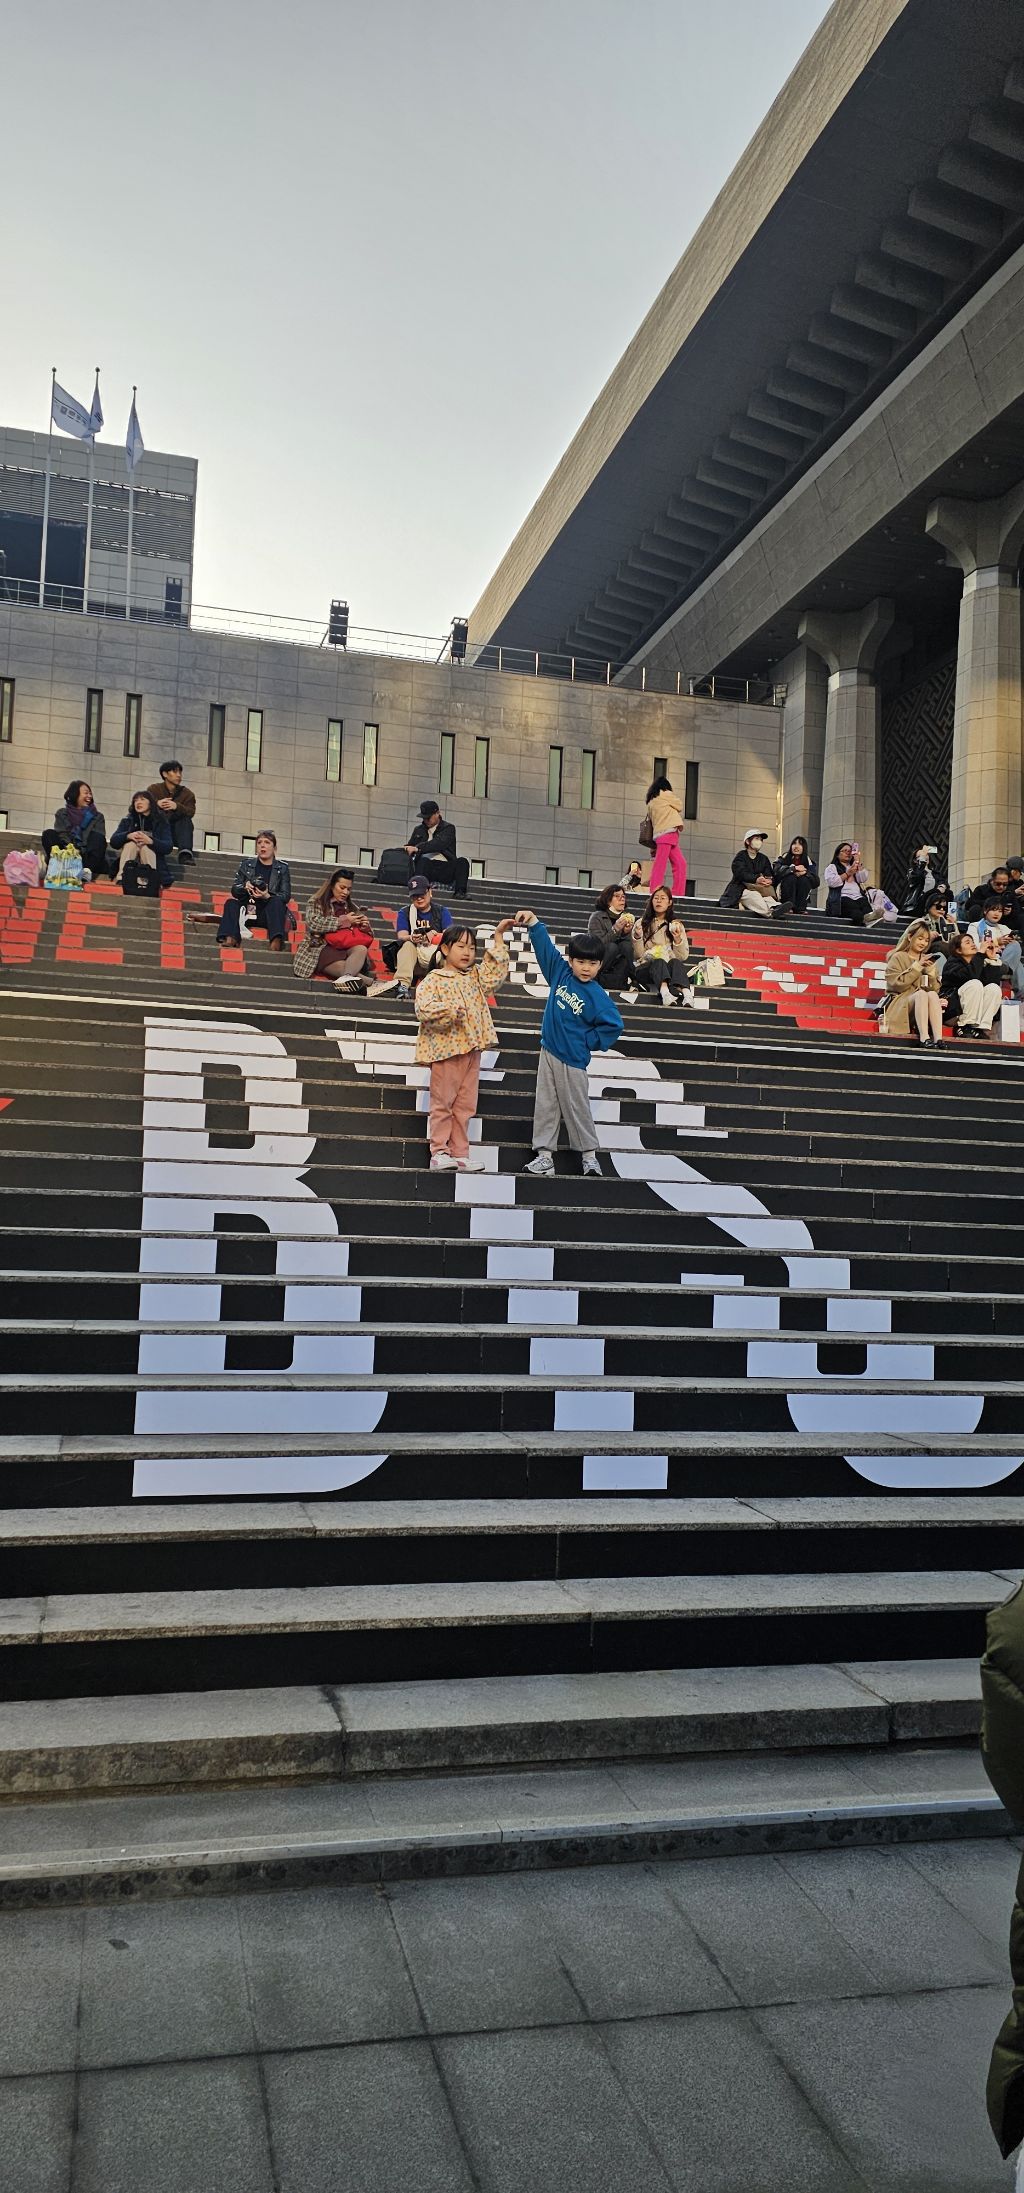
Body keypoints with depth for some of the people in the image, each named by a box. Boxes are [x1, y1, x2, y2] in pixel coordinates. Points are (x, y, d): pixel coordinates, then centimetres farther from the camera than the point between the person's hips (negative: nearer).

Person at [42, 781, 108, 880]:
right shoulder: (62, 814, 16)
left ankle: (87, 870, -46)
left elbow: (98, 840, 0)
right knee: (48, 834, -18)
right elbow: (61, 835, 1)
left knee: (98, 837, -24)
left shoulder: (97, 817, 16)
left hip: (88, 858, 0)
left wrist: (80, 851, -19)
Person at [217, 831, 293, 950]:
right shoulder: (246, 864, 13)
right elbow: (234, 890, 9)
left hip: (270, 914, -2)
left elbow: (286, 896, -1)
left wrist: (267, 896, -21)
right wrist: (245, 887, -15)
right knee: (230, 903, -24)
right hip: (247, 910, 2)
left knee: (277, 902, -30)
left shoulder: (282, 868, 9)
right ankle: (229, 938, -46)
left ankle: (276, 940, -51)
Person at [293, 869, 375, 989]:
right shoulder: (315, 902, 12)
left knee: (361, 949, -34)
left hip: (346, 949, 3)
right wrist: (341, 921, -10)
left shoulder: (352, 908, 24)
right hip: (322, 948, -3)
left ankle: (347, 977, -62)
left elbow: (367, 937, 26)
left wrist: (364, 927, 2)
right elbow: (314, 924, -8)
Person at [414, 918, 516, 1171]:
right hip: (446, 1049, -6)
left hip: (472, 1050, 6)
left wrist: (498, 937, 8)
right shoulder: (434, 979, -6)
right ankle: (439, 1152, 2)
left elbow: (496, 970, 11)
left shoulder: (475, 977, 15)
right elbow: (423, 1008, -16)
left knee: (465, 1104, 8)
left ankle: (459, 1153, 13)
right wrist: (450, 1010, -28)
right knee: (442, 1102, -1)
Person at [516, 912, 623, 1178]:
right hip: (548, 1051, 5)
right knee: (545, 1105, 6)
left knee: (576, 1108, 3)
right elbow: (546, 947, 6)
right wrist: (533, 922, -1)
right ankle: (544, 1154, 10)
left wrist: (588, 1042, -8)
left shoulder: (597, 996, -13)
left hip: (572, 1060, -5)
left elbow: (614, 1025, -12)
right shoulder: (561, 973, 0)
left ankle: (589, 1154, 16)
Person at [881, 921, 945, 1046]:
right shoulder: (898, 957, 6)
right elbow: (897, 984, -10)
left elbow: (935, 989, 11)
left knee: (932, 995, -29)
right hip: (900, 1002, -4)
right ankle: (924, 1038, -46)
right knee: (921, 994, -34)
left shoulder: (927, 960, 20)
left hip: (921, 1005, 4)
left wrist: (930, 969, -3)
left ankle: (938, 1038, -43)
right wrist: (917, 966, -10)